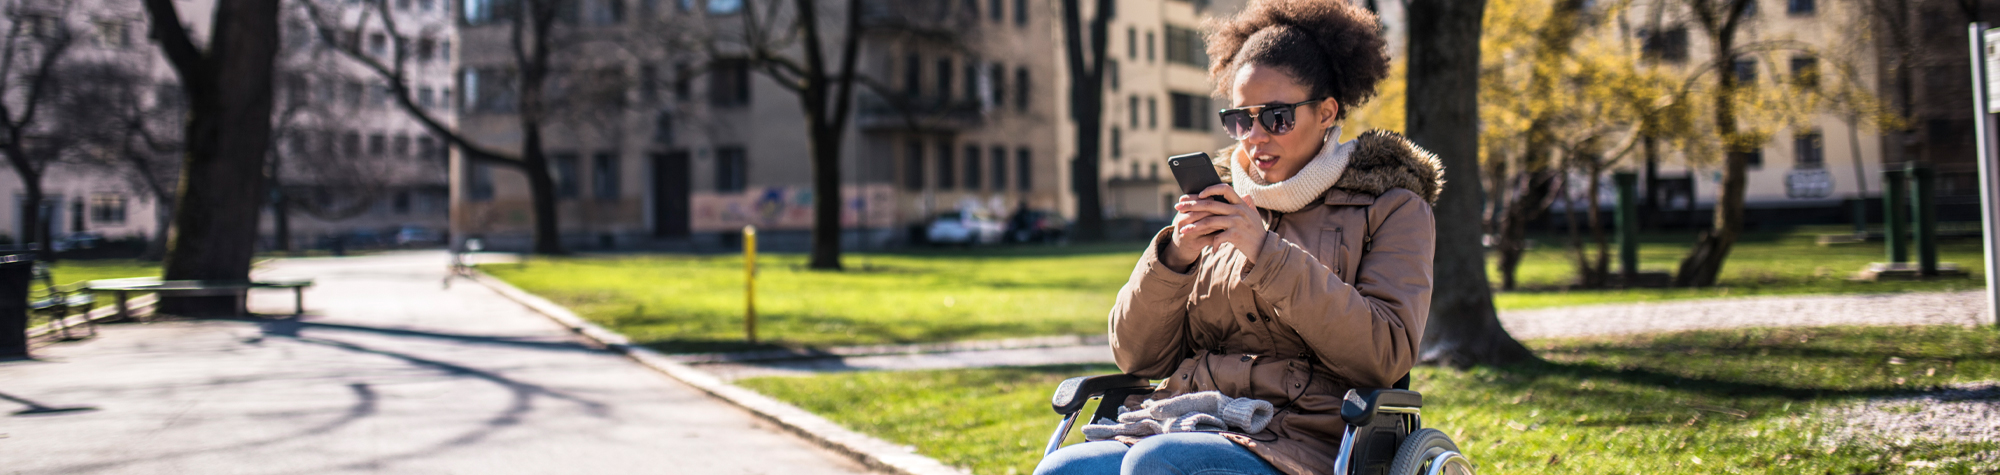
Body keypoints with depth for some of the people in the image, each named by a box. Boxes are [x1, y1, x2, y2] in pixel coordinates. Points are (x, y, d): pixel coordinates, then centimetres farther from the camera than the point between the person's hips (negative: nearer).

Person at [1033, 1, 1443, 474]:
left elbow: (1387, 354, -8)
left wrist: (1268, 253, -13)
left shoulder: (1390, 207, 10)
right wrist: (1174, 258, -5)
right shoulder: (1220, 203, 20)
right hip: (1183, 428, 4)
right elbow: (1138, 355, 14)